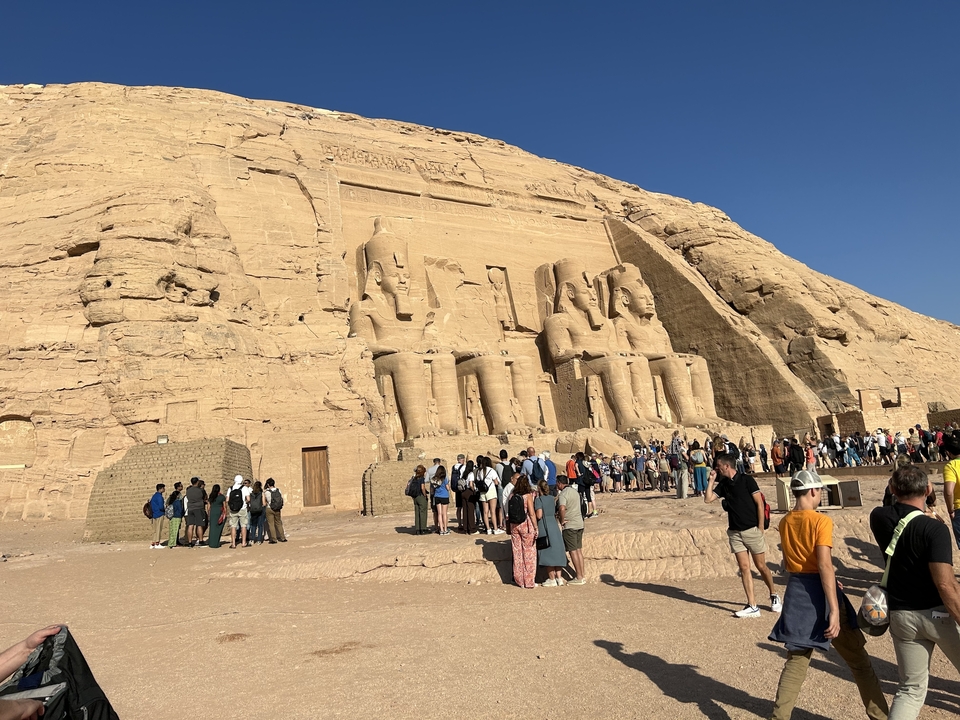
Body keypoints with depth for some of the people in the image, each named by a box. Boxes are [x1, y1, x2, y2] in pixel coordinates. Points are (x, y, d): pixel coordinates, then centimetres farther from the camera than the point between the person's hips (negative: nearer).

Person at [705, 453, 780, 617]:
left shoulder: (746, 480, -8)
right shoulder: (723, 484, 8)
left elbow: (759, 504, -8)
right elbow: (707, 499, 3)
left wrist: (760, 528, -10)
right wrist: (711, 480, 0)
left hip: (752, 530, -5)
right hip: (735, 532, 5)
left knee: (761, 566, 6)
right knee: (744, 568, 2)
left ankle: (774, 595, 31)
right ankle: (752, 606, 5)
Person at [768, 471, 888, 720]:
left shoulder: (784, 522, 6)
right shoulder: (821, 521, -15)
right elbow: (825, 566, -23)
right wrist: (834, 609, -23)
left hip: (796, 593, 6)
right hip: (819, 593, -6)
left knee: (795, 663, 14)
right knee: (858, 660, 15)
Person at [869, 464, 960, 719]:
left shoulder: (879, 518, -3)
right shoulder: (934, 528, -18)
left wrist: (900, 492, 14)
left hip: (902, 616, 5)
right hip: (939, 613, -4)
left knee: (911, 688, 15)